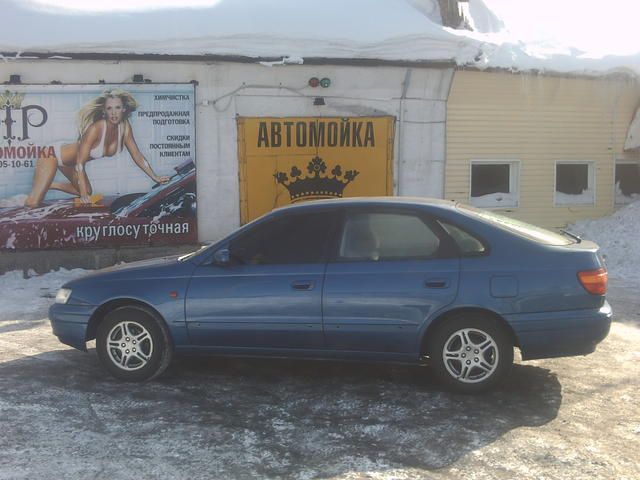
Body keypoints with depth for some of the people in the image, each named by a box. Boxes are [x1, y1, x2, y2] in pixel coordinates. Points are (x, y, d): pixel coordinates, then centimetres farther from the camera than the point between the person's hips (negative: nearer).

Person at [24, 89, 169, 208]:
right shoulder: (96, 128, -33)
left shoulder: (124, 127, -15)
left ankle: (48, 185, 37)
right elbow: (80, 163, -30)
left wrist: (155, 177, -8)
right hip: (54, 154, -7)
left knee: (86, 191, 26)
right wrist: (84, 195, -35)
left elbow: (137, 155, -5)